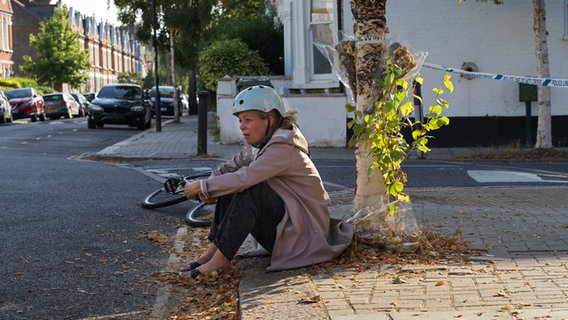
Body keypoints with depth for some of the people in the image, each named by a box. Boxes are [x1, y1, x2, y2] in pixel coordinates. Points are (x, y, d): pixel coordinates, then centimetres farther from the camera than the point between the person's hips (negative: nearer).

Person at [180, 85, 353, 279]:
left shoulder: (283, 148, -23)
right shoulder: (257, 144, 6)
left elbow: (244, 178, -33)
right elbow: (230, 168, 7)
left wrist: (202, 186, -24)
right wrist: (207, 187, -15)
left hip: (305, 232, -9)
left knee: (251, 189, -28)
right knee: (231, 187, -3)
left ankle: (220, 259, -25)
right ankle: (214, 248, -10)